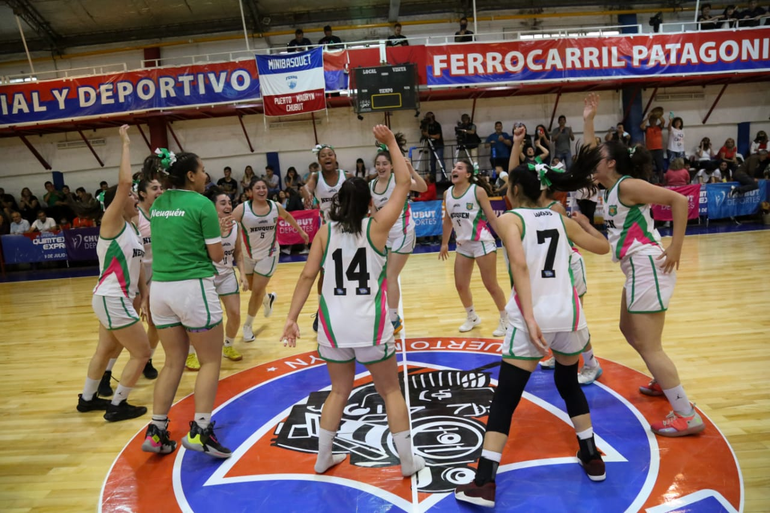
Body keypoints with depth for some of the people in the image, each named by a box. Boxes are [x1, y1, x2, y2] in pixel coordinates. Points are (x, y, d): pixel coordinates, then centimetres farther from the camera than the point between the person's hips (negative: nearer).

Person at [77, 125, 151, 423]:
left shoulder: (132, 229, 10)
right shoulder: (112, 222, -15)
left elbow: (137, 264, 13)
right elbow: (124, 182, -28)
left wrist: (143, 295, 7)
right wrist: (126, 145, -20)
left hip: (116, 298, 9)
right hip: (112, 299, -9)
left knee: (106, 350, 23)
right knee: (141, 353, -1)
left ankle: (87, 399, 40)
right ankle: (117, 407, 12)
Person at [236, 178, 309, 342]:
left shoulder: (275, 206, -7)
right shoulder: (242, 209, -17)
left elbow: (288, 217, 15)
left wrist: (301, 231, 21)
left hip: (268, 254, 0)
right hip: (248, 255, 0)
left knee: (257, 291, -2)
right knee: (254, 289, 17)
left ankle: (248, 326, 17)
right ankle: (268, 299, 53)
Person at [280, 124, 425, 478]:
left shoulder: (325, 231, 1)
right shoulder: (376, 226, -5)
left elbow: (308, 276, -3)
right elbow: (404, 184, 2)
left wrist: (292, 318, 0)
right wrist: (391, 144, 8)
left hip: (333, 324, 3)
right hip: (370, 325, -3)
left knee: (339, 390, 21)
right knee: (391, 391, 13)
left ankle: (323, 458, 30)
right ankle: (408, 462, 21)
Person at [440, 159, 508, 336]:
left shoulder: (478, 191, -10)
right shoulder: (447, 194, 4)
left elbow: (492, 217, -8)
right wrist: (444, 243, 19)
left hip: (483, 242, -5)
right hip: (463, 244, 6)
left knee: (491, 285, -1)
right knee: (460, 285, 8)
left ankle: (505, 320, 19)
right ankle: (472, 317, 32)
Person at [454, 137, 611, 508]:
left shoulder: (509, 219, -1)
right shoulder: (561, 219, 13)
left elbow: (521, 265, -18)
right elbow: (603, 247, 24)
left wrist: (529, 317, -22)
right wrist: (586, 224, 42)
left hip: (532, 316, -5)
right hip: (568, 313, 5)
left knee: (505, 398, 2)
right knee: (569, 383, 28)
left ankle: (484, 483, 4)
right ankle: (592, 457, 39)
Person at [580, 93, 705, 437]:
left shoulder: (628, 185, -13)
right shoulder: (610, 187, 12)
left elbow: (679, 200, -18)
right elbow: (590, 159, 23)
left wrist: (676, 248, -20)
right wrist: (588, 121, 19)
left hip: (647, 266, -10)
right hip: (637, 268, 10)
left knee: (649, 346, -6)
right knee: (629, 329, 24)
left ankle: (688, 417, 3)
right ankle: (664, 383, 39)